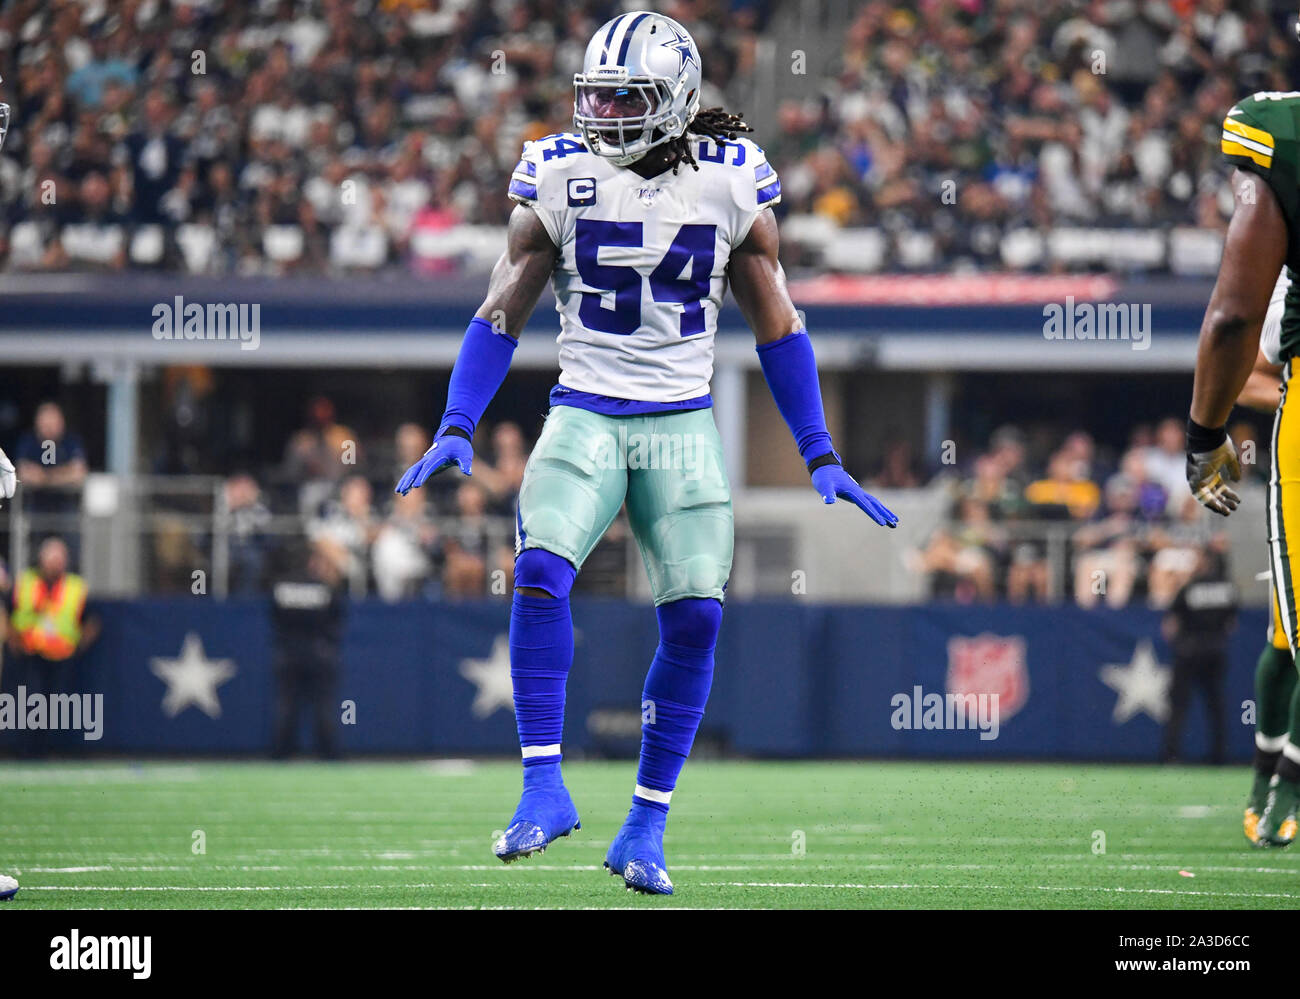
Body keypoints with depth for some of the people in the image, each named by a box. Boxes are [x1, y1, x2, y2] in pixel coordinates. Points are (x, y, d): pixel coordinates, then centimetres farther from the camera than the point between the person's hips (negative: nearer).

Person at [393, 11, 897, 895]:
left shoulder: (731, 183, -2)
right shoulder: (562, 177, -2)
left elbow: (776, 326, 7)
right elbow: (502, 314, 3)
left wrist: (821, 457, 4)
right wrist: (456, 430, -8)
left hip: (683, 426, 1)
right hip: (585, 416, 0)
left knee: (695, 616, -9)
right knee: (541, 573, -23)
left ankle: (646, 827, 3)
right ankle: (545, 789, -15)